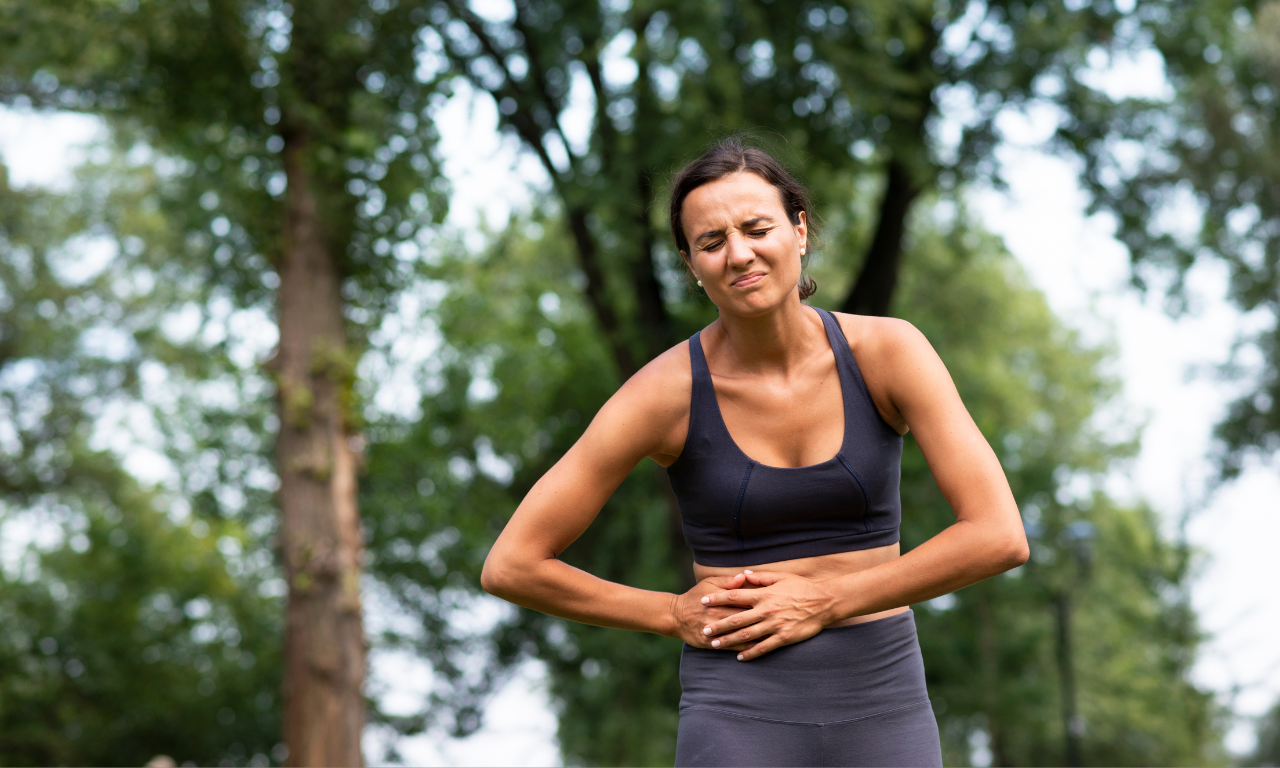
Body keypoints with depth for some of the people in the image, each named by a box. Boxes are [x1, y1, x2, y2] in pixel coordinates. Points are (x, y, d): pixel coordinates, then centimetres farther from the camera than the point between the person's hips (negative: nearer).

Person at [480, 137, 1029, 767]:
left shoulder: (888, 351, -6)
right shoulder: (669, 390, -9)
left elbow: (1001, 536, -12)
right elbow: (510, 566, -5)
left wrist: (824, 602, -13)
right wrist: (674, 616, -4)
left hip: (881, 714, 2)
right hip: (739, 716, -2)